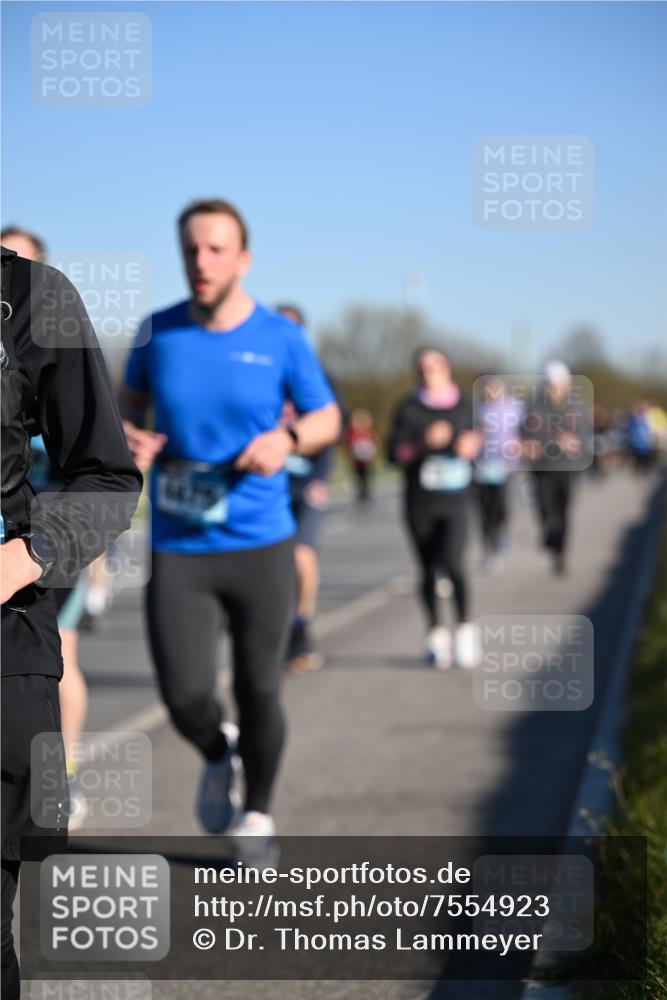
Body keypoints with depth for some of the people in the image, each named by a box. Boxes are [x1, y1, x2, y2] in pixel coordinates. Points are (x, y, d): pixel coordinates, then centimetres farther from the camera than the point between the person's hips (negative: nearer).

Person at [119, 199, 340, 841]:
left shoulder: (281, 339, -4)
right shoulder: (158, 332, -1)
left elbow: (327, 419, 7)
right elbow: (131, 398, 17)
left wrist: (287, 439, -16)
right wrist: (129, 437, -6)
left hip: (260, 546, 0)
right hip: (177, 551, 1)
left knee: (258, 693, 5)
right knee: (184, 698, -9)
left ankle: (257, 814, 32)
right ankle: (217, 754, 28)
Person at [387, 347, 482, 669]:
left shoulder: (463, 405, 7)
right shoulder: (409, 409, 0)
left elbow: (473, 439, 19)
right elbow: (394, 454, -6)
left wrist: (472, 443, -3)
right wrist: (425, 443, -20)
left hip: (455, 501, 0)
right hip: (420, 502, 0)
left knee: (452, 561, -18)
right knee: (429, 570, 5)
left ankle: (465, 626, -2)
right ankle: (435, 631, 21)